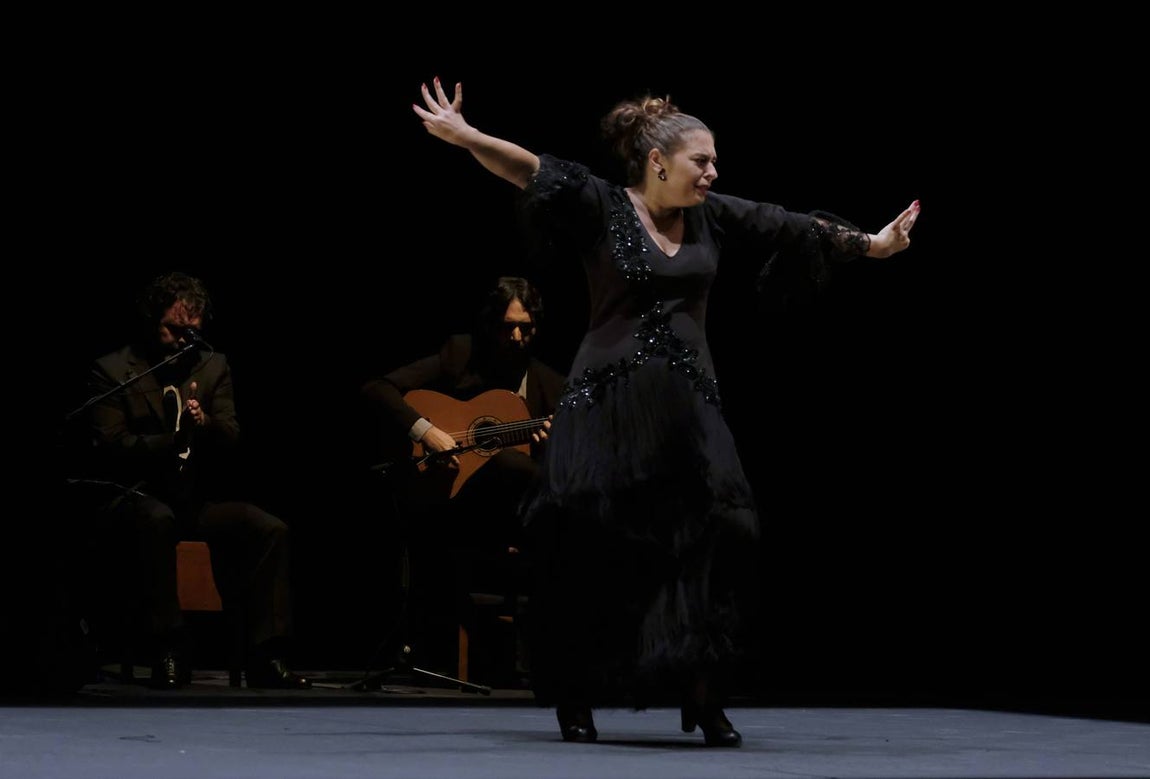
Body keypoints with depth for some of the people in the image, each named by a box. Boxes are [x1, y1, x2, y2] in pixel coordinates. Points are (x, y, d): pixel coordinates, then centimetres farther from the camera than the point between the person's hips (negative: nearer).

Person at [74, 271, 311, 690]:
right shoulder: (112, 370, 2)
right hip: (134, 498, -4)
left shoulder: (214, 365, 14)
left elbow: (231, 443, 6)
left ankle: (265, 656, -20)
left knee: (270, 529, -21)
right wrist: (171, 440, -24)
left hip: (198, 499, 4)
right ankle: (167, 653, -35)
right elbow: (108, 447, -9)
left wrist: (206, 425, -18)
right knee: (155, 520, -40)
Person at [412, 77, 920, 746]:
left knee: (718, 538, -11)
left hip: (688, 407, 4)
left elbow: (790, 227, 17)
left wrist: (872, 244, 24)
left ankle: (704, 697, -5)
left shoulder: (713, 216, 10)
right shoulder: (600, 207, -3)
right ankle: (575, 700, 11)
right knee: (593, 550, -4)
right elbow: (534, 170, -15)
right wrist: (465, 135, -27)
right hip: (609, 405, -4)